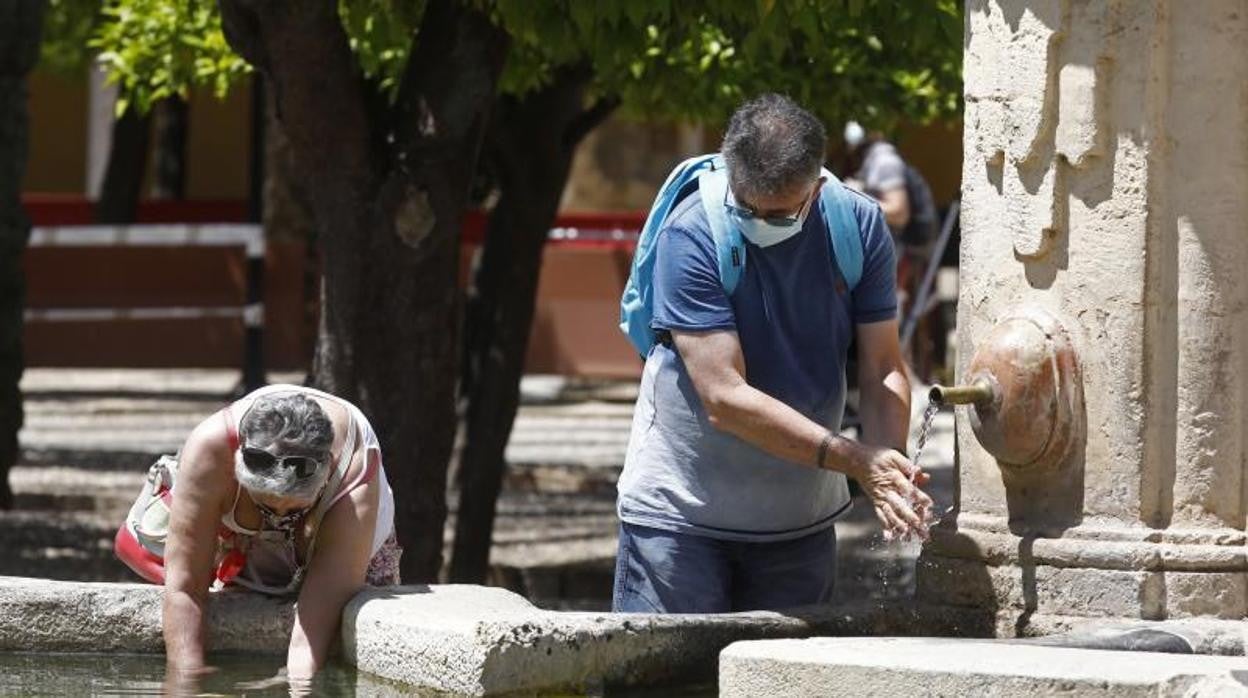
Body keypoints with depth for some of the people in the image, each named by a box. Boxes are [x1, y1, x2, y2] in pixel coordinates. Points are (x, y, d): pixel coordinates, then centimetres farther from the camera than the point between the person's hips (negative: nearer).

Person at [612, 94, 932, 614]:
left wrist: (891, 470, -27)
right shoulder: (691, 237, -20)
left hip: (802, 521, 4)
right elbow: (725, 398, -24)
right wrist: (855, 460, -29)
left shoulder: (858, 227, -7)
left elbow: (882, 372, -6)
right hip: (680, 513, -4)